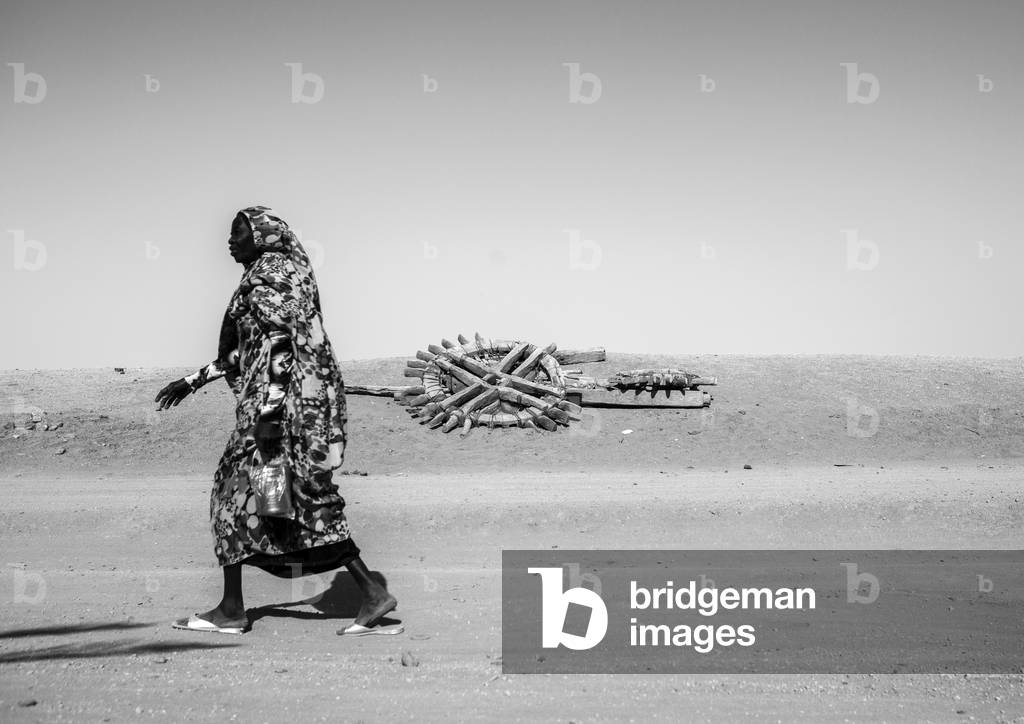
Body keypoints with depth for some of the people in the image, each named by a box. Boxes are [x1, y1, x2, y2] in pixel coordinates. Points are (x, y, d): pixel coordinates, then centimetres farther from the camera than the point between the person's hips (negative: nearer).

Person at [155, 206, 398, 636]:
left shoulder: (269, 273, -7)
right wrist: (193, 381, 31)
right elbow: (244, 350, 28)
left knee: (236, 491, 0)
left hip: (284, 399, -9)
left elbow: (278, 343, -19)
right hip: (311, 398, 9)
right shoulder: (285, 273, 23)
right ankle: (373, 596, 1)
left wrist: (268, 413, -24)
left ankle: (231, 610, 4)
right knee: (311, 502, 7)